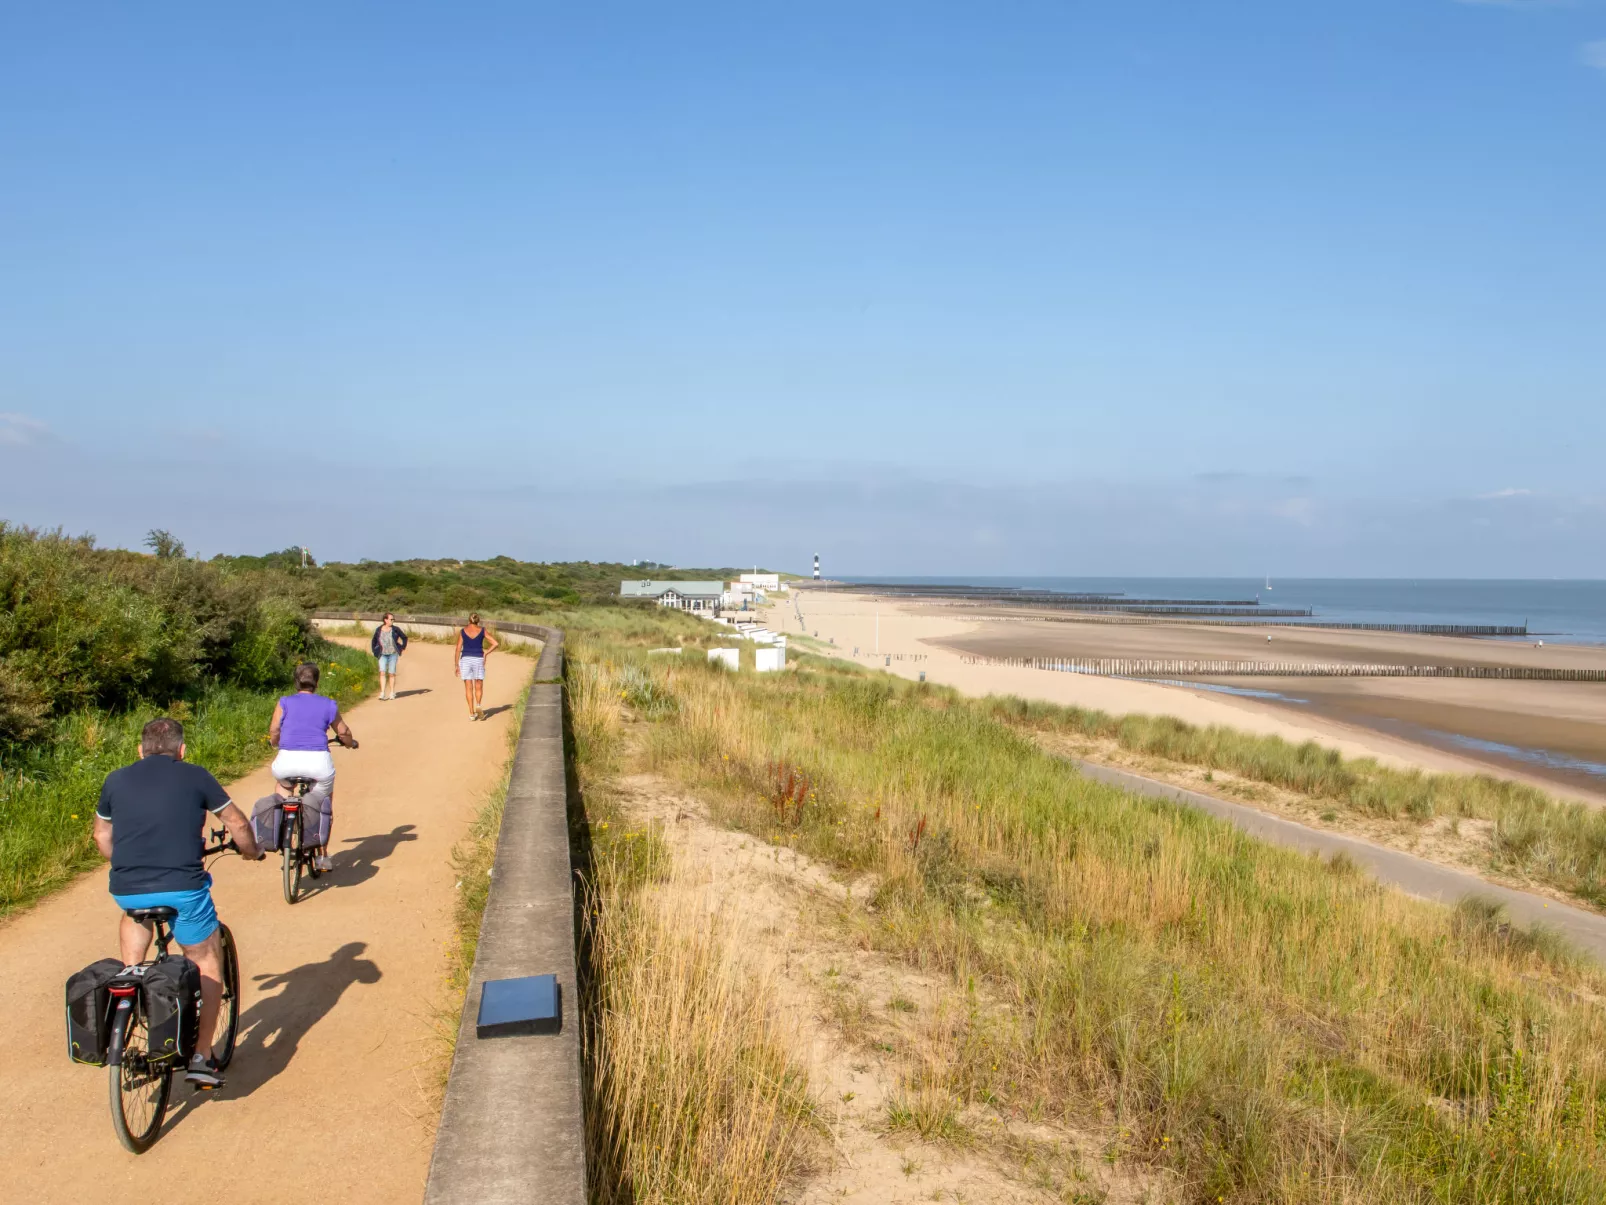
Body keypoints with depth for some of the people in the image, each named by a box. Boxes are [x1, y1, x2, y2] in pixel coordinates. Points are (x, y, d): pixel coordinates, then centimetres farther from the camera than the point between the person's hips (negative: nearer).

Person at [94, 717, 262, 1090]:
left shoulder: (116, 780, 12)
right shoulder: (195, 777, 4)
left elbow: (101, 835, 26)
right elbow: (237, 824, 10)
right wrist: (252, 851, 30)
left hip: (127, 890, 3)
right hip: (183, 889, -3)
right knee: (208, 964, 16)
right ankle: (201, 1057, 12)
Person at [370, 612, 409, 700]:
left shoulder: (395, 629, -4)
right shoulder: (378, 630, -1)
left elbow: (404, 637, 10)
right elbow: (374, 641, 16)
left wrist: (403, 648, 6)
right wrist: (375, 651, 12)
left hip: (393, 654, 0)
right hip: (383, 654, 0)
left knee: (391, 673, 2)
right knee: (382, 672, -12)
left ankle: (392, 693, 14)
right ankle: (382, 693, -15)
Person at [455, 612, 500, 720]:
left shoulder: (462, 631, 1)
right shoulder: (482, 631, 1)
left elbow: (458, 648, -2)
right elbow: (495, 643, -6)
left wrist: (457, 665, 3)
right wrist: (485, 653, 3)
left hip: (465, 660, 0)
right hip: (478, 660, 0)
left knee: (468, 688, 5)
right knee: (478, 688, 10)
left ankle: (472, 713, 1)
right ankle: (478, 706, -16)